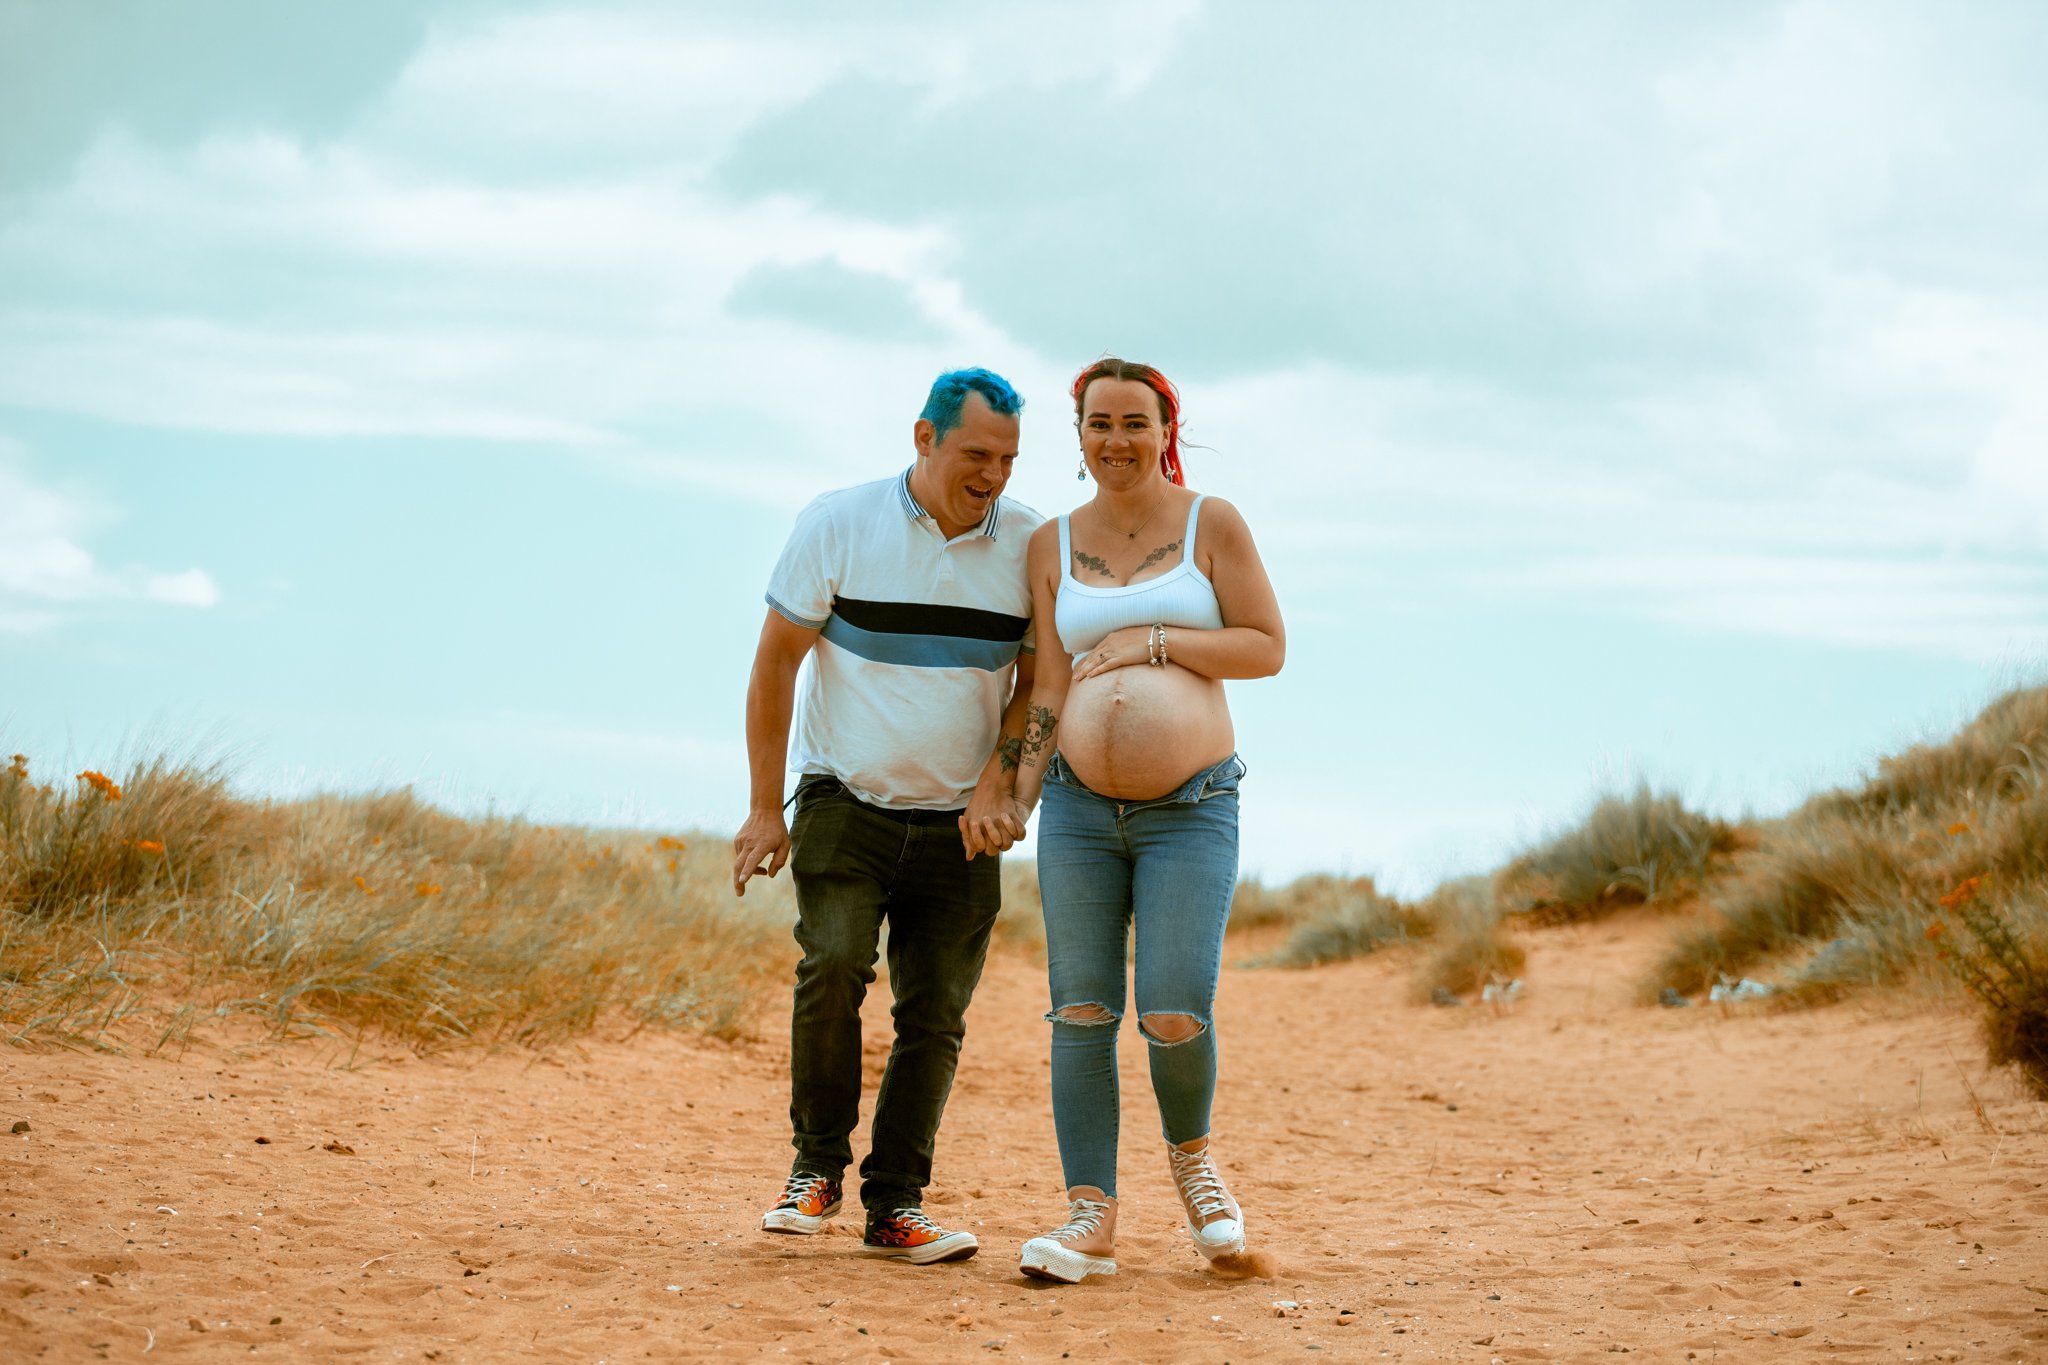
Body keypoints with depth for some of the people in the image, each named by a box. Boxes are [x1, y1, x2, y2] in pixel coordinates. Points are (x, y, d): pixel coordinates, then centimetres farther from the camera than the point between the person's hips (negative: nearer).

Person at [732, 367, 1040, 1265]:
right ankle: (817, 1167, -4)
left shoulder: (1029, 546, -1)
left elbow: (1037, 683, 6)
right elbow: (775, 664, -2)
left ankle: (896, 1207, 8)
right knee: (833, 964, -21)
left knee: (935, 1014, -1)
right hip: (845, 802, -2)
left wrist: (997, 784, -10)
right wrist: (765, 809, -4)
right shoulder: (839, 525, -6)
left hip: (959, 825, 2)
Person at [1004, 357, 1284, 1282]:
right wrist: (1015, 803, 3)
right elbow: (1049, 688, 9)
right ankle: (1090, 1217, 2)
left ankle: (1190, 1152, 21)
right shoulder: (1052, 545, 10)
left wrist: (1154, 642, -10)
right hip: (1080, 806, 3)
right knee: (1081, 1013, -1)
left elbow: (1267, 648, -1)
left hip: (1191, 808, -3)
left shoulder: (1212, 524, 2)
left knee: (1175, 1018, -10)